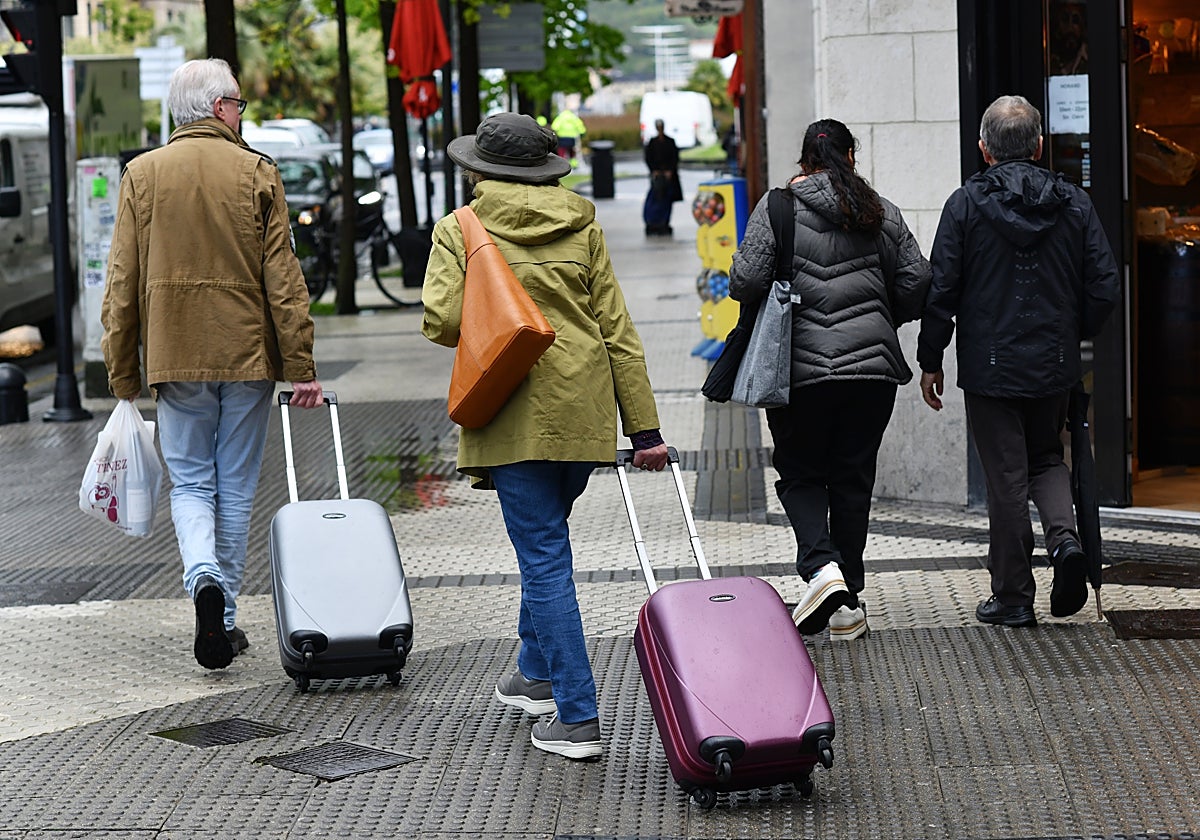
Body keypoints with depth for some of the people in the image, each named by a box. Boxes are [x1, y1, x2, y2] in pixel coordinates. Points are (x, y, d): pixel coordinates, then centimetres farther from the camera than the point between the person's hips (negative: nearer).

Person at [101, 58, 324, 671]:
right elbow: (283, 278, -6)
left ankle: (204, 578, -18)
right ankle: (225, 617, 15)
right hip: (248, 356, -1)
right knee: (236, 489, 10)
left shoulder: (142, 174, 2)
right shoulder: (256, 173, -3)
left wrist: (121, 370, 7)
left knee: (191, 484, 9)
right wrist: (301, 367, -3)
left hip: (175, 357, 1)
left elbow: (122, 282, 1)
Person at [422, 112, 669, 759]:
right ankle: (536, 673, 38)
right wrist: (644, 427, 7)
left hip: (515, 415, -4)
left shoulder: (460, 230, -1)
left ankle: (576, 717, -6)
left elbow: (442, 321, -13)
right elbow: (617, 329, 6)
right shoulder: (582, 228, 9)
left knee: (544, 555, -2)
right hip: (584, 412, 5)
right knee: (546, 535, 25)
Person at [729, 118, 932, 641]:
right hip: (872, 363, 2)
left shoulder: (778, 208, -2)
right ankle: (847, 605, 12)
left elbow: (747, 282, -11)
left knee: (799, 474, 11)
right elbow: (916, 282, 4)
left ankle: (822, 567, -13)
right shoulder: (881, 212, 6)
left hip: (800, 364, -2)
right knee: (853, 479, 10)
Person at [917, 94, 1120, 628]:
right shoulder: (1074, 204, 1)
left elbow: (941, 290, -8)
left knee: (1007, 479, 3)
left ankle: (1012, 598, 8)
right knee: (1046, 459, 21)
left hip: (990, 368, -3)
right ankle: (1064, 538, -6)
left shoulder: (966, 204, -7)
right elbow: (1105, 288, 0)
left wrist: (930, 361, 2)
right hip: (1055, 366, 3)